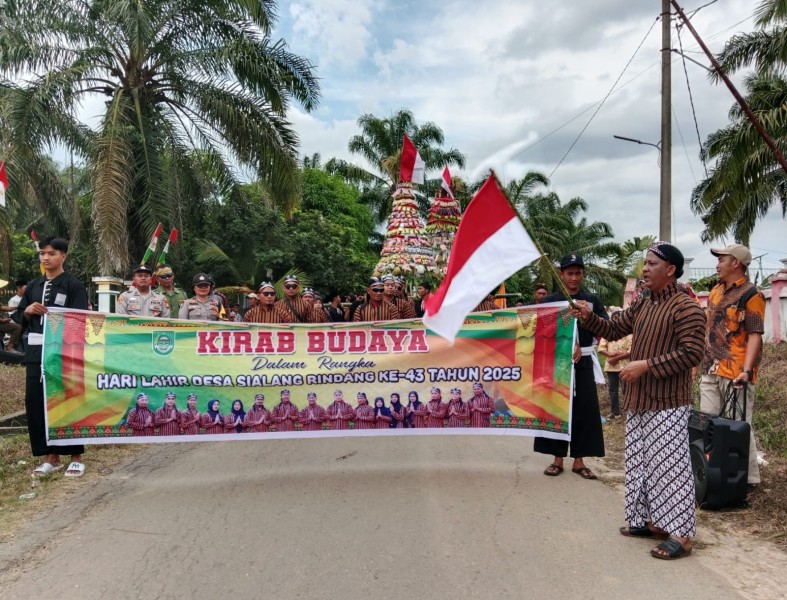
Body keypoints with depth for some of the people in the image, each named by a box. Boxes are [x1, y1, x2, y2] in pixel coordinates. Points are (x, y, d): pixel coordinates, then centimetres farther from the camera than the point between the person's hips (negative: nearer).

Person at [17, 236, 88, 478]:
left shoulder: (73, 285, -3)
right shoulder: (33, 285, 13)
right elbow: (19, 317, 16)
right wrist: (28, 311, -4)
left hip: (64, 351, -5)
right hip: (37, 351, 6)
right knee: (35, 402, 5)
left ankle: (76, 457, 9)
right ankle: (52, 456, 17)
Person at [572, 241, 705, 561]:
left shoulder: (686, 308, -14)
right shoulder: (641, 305, 12)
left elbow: (691, 353, -20)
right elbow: (613, 329, 17)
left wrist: (647, 365, -22)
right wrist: (589, 316, -2)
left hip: (667, 403, -9)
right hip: (638, 400, 9)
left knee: (669, 464, -6)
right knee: (640, 462, 15)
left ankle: (680, 533, 3)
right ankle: (650, 520, 28)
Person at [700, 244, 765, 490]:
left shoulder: (751, 294, -10)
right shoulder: (716, 291, 14)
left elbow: (755, 336, -15)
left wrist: (746, 371, -23)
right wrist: (702, 359, 18)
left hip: (735, 374, -8)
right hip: (710, 371, 8)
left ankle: (749, 478, 12)